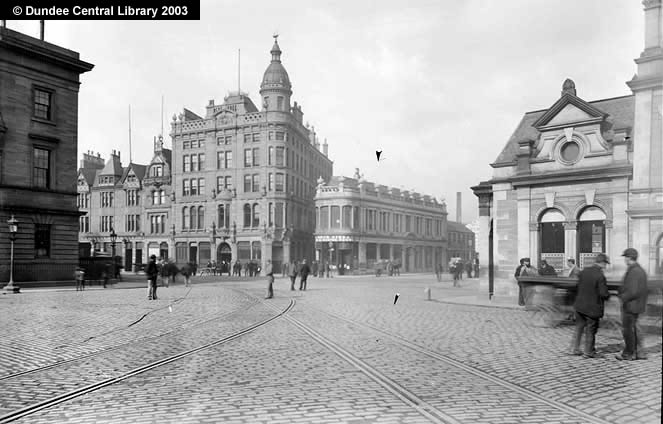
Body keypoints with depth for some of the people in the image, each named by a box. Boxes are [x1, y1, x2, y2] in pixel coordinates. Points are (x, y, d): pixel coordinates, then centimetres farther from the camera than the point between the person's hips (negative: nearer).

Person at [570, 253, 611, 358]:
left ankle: (575, 349, 24)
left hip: (580, 305, 6)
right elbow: (604, 294, -19)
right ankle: (588, 352, 21)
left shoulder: (584, 271, -1)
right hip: (593, 307, -6)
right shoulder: (600, 276, -21)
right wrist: (607, 296, 2)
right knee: (591, 330, 10)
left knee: (579, 327, 19)